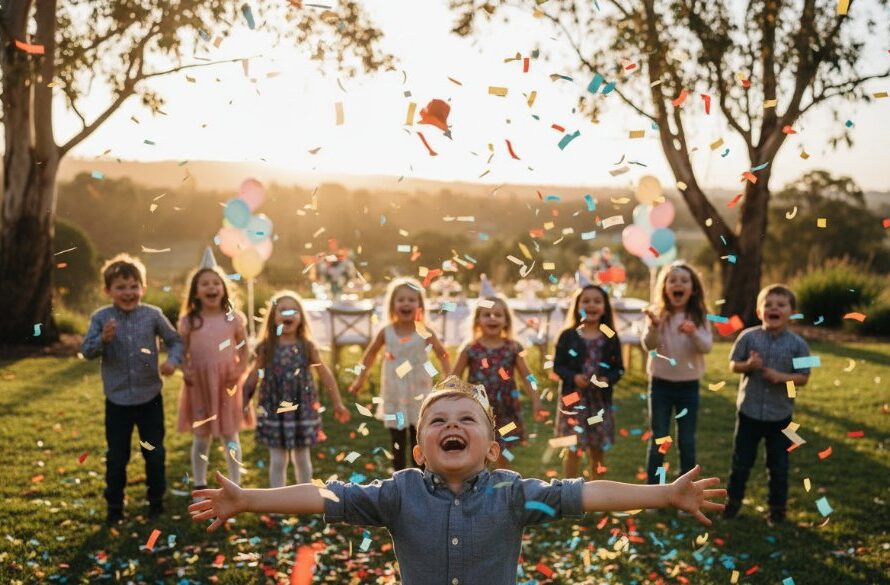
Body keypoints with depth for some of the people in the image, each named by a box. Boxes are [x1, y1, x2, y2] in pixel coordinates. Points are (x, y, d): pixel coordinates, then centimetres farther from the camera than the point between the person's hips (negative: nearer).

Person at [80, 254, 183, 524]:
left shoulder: (153, 315, -7)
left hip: (150, 397, 1)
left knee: (154, 452, 12)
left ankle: (156, 499, 29)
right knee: (117, 456, 8)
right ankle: (115, 505, 23)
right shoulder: (101, 318, -8)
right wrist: (103, 339, -28)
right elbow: (86, 351, -9)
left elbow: (175, 341, 3)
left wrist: (172, 360, -15)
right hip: (117, 400, -1)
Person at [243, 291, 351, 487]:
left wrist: (337, 403, 3)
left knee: (302, 457, 12)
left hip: (302, 408, 1)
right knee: (278, 460, 4)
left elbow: (325, 375, 3)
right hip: (274, 410, -1)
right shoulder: (266, 347, -2)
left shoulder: (307, 346, -2)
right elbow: (253, 377, 4)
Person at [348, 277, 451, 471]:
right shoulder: (386, 332, -5)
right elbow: (371, 353, 10)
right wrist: (361, 379, 13)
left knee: (418, 441, 5)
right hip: (394, 395, 1)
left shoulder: (425, 332, -10)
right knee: (398, 442, 9)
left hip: (419, 395, -1)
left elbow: (443, 355, -2)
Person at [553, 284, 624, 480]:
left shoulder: (611, 338, 2)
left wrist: (608, 379, -15)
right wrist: (573, 377, -19)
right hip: (573, 398, -2)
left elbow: (619, 368, 4)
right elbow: (557, 365, -2)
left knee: (598, 450, 11)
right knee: (573, 450, 1)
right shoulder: (568, 336, -3)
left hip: (600, 399, 2)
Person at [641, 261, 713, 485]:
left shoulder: (699, 317, -2)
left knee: (687, 442, 7)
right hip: (661, 384, -1)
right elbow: (649, 345, -17)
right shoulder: (657, 314, -5)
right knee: (658, 441, 3)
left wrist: (694, 333, -34)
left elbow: (707, 347, -13)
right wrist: (653, 327, -37)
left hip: (689, 386, 1)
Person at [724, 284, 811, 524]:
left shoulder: (798, 344, -8)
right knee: (741, 461, 12)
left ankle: (778, 507, 26)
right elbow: (733, 365, 1)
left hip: (780, 415, 0)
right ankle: (734, 500, 29)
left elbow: (803, 377, -4)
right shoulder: (748, 337, -7)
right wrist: (748, 365, -20)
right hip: (749, 411, 0)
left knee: (778, 465, 11)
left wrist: (782, 377, -22)